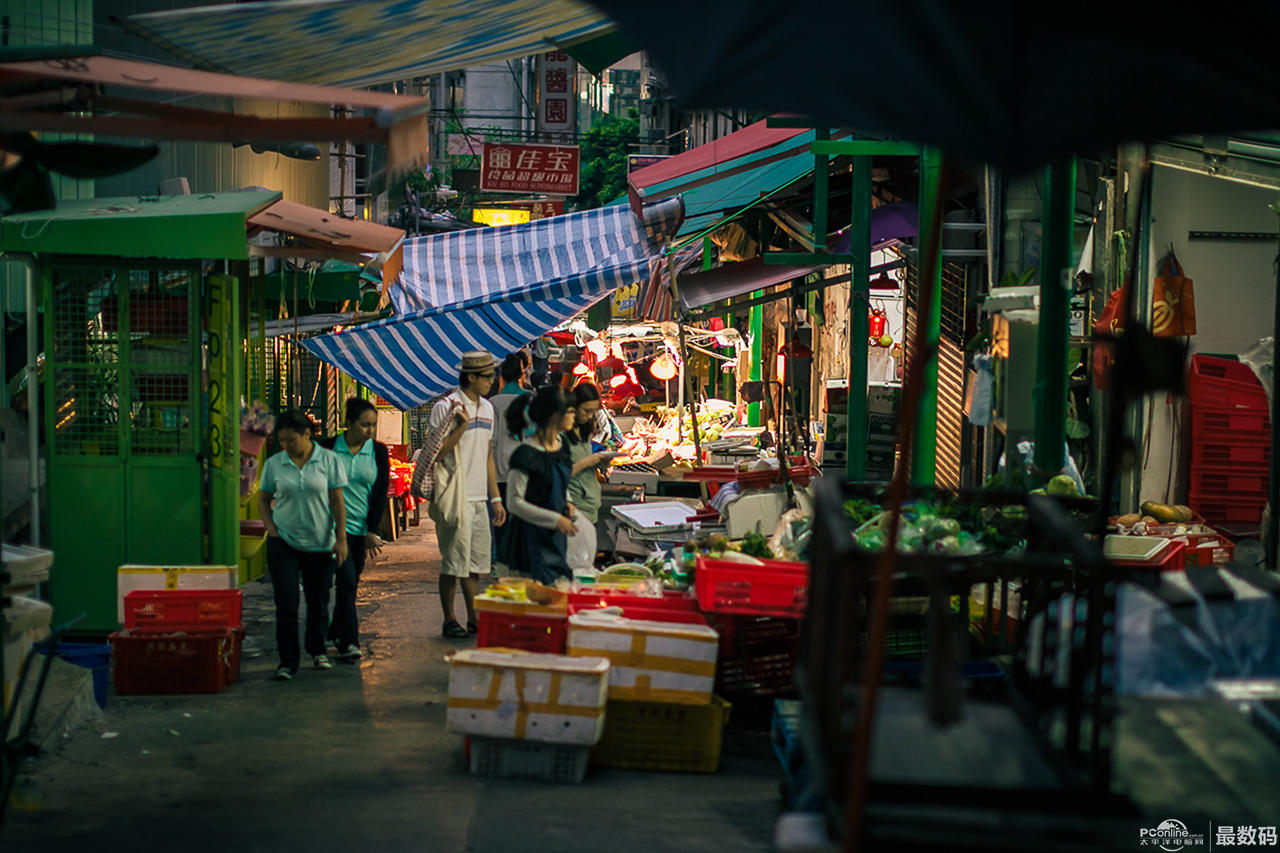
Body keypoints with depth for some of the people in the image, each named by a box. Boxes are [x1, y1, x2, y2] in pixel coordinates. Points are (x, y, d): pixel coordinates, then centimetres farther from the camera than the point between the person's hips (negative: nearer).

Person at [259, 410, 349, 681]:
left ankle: (317, 650, 32)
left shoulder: (328, 460, -3)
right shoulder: (274, 464, 1)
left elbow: (338, 501, -1)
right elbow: (263, 499, 10)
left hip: (320, 544, 0)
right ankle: (288, 661, 0)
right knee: (286, 605, -6)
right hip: (283, 543, 0)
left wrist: (341, 538, -5)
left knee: (318, 602, 11)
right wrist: (272, 530, -3)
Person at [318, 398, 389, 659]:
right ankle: (349, 641, -8)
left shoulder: (378, 451, 3)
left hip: (362, 527, 3)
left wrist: (372, 531, -3)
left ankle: (335, 632, 28)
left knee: (351, 583, 10)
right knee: (346, 581, -11)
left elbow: (380, 493, 2)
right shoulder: (328, 448, -2)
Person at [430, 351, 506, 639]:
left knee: (476, 562, 10)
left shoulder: (487, 408, 14)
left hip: (479, 499, 7)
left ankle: (474, 619, 17)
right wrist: (461, 427, -23)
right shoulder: (446, 407, -10)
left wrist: (496, 498, 18)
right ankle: (449, 621, 8)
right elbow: (436, 453, -14)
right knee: (453, 562, -2)